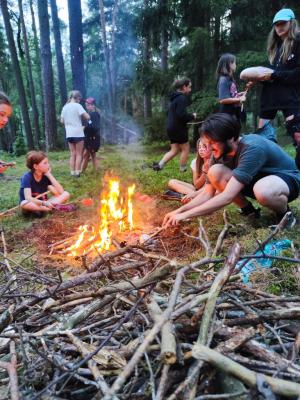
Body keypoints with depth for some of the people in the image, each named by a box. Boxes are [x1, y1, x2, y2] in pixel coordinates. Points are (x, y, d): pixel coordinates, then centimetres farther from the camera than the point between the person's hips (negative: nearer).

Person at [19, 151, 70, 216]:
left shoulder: (45, 176, -4)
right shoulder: (27, 177, -16)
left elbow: (61, 192, -15)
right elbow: (28, 198, -30)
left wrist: (49, 175, -16)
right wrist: (44, 203, -47)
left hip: (43, 204, 4)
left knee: (66, 194, -14)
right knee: (24, 204, -39)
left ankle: (39, 210, -28)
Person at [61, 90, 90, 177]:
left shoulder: (65, 107, 10)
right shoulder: (77, 105, -7)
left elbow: (62, 121, 13)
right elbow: (87, 117, -14)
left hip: (69, 134, 5)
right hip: (78, 133, -5)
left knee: (73, 154, 11)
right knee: (79, 154, 4)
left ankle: (72, 172, 11)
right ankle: (77, 172, 3)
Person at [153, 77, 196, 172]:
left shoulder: (174, 98, 16)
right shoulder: (182, 98, -14)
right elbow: (181, 115, -25)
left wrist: (189, 116, 19)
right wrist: (192, 116, -7)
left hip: (171, 128, 9)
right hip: (179, 128, -9)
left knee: (174, 150, 14)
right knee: (185, 149, 5)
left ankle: (159, 165, 6)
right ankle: (183, 170, 13)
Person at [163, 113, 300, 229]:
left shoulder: (252, 148, -35)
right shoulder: (221, 151, -12)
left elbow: (228, 197, -40)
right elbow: (207, 193, -9)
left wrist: (186, 215, -39)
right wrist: (179, 211, -22)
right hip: (256, 179, 7)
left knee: (262, 191, -44)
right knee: (215, 172, -20)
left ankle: (285, 214, -9)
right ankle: (248, 211, 1)